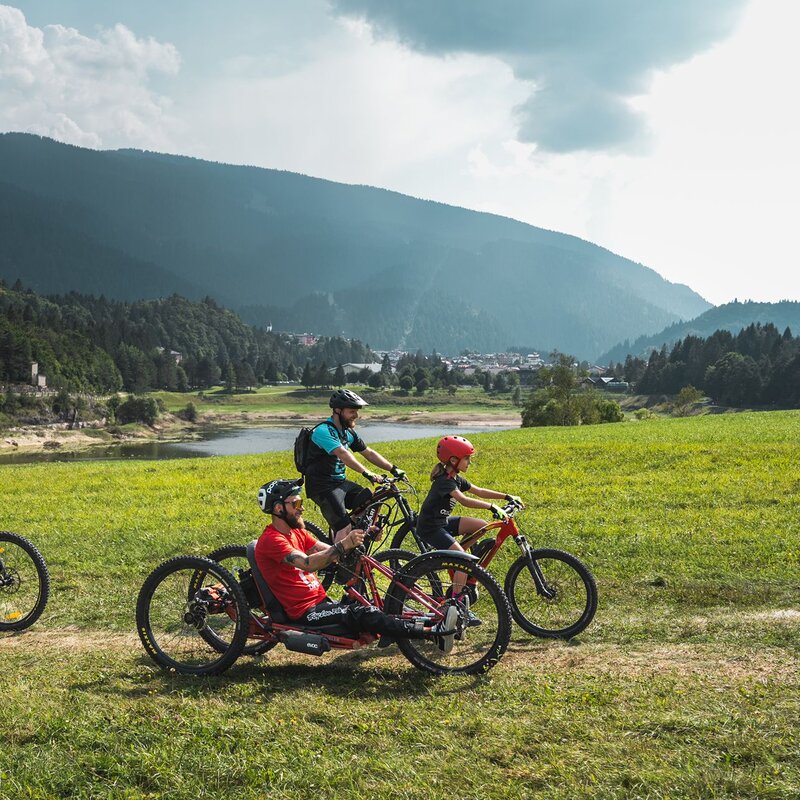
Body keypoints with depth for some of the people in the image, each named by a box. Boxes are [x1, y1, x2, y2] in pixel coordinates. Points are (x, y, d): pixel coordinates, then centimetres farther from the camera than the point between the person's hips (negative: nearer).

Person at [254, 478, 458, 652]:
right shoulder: (271, 541, -14)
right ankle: (433, 633, -36)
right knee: (363, 615, -26)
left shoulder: (296, 532, 16)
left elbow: (330, 553, 6)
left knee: (373, 610, -13)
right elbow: (308, 564, -29)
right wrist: (343, 545, -38)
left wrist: (354, 539, -11)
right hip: (305, 612, -9)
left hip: (321, 601, 9)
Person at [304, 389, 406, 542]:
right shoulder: (324, 431, -19)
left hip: (341, 482, 9)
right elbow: (343, 454, -33)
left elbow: (369, 453, 12)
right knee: (345, 528, -20)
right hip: (322, 487, -9)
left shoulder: (348, 432, 10)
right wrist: (367, 473, -43)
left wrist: (393, 469, 2)